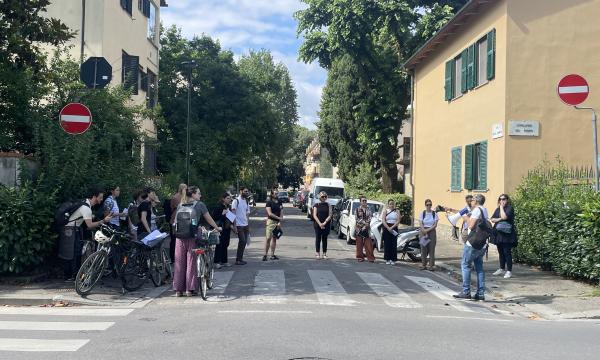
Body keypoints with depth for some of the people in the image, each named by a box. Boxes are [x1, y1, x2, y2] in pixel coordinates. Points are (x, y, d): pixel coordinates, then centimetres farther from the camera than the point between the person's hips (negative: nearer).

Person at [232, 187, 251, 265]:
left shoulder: (246, 201, 14)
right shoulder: (236, 201, -7)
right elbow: (233, 214, -10)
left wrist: (248, 226, 13)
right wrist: (234, 226, -16)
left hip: (245, 225, 7)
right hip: (239, 225, -7)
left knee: (244, 242, 6)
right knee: (242, 241, -11)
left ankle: (240, 258, 15)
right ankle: (238, 260, -3)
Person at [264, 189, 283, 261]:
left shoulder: (279, 202, 11)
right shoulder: (269, 202, -3)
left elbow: (281, 212, 6)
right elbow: (270, 213, -10)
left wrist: (280, 222, -6)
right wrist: (278, 218, -11)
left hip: (278, 222, 5)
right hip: (271, 221, -5)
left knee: (274, 238, 7)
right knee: (268, 238, -9)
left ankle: (272, 255, 11)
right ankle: (265, 254, -7)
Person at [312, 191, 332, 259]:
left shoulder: (328, 205, 5)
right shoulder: (316, 205, 3)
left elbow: (329, 215, -1)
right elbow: (314, 215, -3)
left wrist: (324, 223, -13)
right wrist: (320, 224, -13)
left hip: (326, 225, 1)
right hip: (317, 224, -1)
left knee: (324, 239, 4)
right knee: (318, 238, 0)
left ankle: (324, 254, 9)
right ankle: (317, 253, 7)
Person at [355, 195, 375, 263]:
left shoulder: (369, 210, 10)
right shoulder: (357, 210, 5)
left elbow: (370, 218, 1)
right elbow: (357, 219, -5)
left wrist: (367, 224, -14)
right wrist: (364, 222, -16)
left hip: (367, 229, 1)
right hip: (359, 228, -1)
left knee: (368, 244, -4)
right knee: (359, 244, 1)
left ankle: (370, 257, -2)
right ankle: (360, 257, 9)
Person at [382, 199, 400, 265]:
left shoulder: (396, 211, 9)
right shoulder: (385, 211, 8)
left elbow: (398, 221, -2)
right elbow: (383, 221, -3)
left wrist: (392, 227, -14)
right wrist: (388, 228, -16)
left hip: (394, 229, 0)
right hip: (386, 228, 0)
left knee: (394, 244, -3)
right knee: (387, 244, -2)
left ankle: (393, 259, 2)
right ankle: (387, 259, 4)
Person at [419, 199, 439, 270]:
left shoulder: (434, 213, 1)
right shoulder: (423, 213, 5)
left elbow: (435, 225, -3)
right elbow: (421, 224, 0)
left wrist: (428, 230, -13)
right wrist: (424, 231, -13)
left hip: (432, 232, -1)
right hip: (423, 231, 1)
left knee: (431, 249, -3)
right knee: (423, 249, 1)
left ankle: (432, 265, -1)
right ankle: (423, 265, 8)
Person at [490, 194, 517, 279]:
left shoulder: (510, 208, -4)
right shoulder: (497, 209, 16)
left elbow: (504, 217, -20)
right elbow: (492, 219, 7)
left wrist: (502, 207, -9)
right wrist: (499, 219, -12)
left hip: (507, 234, -6)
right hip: (498, 234, 7)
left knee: (507, 252, -6)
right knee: (501, 252, 13)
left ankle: (509, 271, -3)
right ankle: (501, 269, 24)